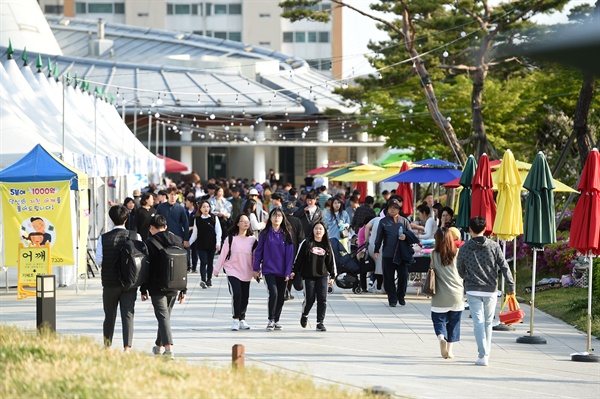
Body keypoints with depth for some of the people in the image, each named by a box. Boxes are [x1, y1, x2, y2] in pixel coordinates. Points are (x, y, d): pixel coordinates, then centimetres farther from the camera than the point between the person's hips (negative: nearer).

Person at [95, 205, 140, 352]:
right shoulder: (135, 237, -6)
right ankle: (127, 347, -10)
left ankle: (107, 346, 23)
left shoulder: (104, 238, -8)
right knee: (128, 314, 0)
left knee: (110, 315, 14)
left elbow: (98, 260, -8)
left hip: (110, 282, 0)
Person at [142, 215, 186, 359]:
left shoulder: (150, 243, -8)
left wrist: (143, 290, -1)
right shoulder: (178, 241, 5)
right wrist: (183, 290, 11)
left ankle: (168, 348, -21)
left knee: (162, 316, -7)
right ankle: (159, 346, 32)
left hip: (157, 287, -5)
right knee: (166, 316, 18)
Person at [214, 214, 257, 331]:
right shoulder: (231, 238, -3)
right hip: (233, 271, -3)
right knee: (237, 294, -17)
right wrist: (216, 269, 3)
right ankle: (235, 320, -8)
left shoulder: (252, 239, 4)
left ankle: (242, 319, 21)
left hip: (246, 272, 3)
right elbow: (223, 254, 1)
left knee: (245, 297, 6)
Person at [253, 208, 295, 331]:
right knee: (273, 293, -18)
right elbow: (258, 251, 5)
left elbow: (289, 254, 1)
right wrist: (256, 268, 2)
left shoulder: (286, 235, 1)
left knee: (281, 297, 6)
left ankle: (276, 321, 20)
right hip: (269, 269, -2)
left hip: (282, 270, 2)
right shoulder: (265, 234, 0)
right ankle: (271, 320, -7)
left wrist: (288, 272, -4)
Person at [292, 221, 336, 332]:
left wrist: (332, 276, 10)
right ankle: (304, 315, 28)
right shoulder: (306, 243, 1)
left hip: (322, 276, 2)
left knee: (322, 299, -5)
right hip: (308, 276, -2)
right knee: (309, 299, -2)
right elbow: (299, 258, 2)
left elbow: (331, 261, 13)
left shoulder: (327, 245, 9)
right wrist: (294, 271, -2)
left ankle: (320, 322, 0)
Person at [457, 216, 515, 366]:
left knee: (478, 322, -3)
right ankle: (486, 354, 22)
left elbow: (460, 270, 10)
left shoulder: (464, 248, -1)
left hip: (472, 290, -1)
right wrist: (511, 286, -1)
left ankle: (482, 355, -14)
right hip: (491, 290, 1)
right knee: (488, 323, 14)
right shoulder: (493, 246, -1)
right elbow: (504, 267, -5)